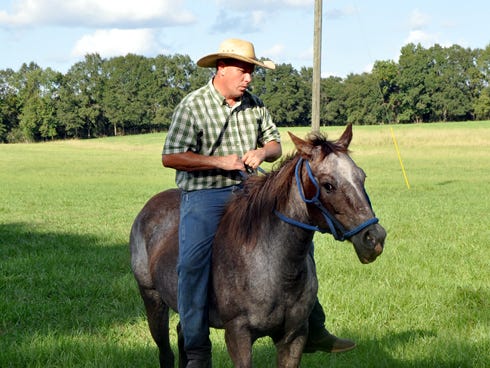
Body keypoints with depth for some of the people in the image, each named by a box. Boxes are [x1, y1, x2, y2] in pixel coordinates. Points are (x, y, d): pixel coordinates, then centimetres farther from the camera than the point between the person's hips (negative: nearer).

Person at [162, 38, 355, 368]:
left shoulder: (254, 104, 8)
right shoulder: (193, 106, -9)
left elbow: (275, 144, 17)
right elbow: (170, 157, -13)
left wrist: (262, 152, -8)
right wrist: (220, 161, -18)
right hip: (204, 194, -5)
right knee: (193, 262, -25)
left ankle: (312, 331, 13)